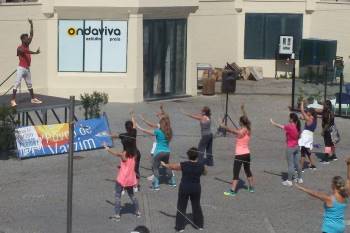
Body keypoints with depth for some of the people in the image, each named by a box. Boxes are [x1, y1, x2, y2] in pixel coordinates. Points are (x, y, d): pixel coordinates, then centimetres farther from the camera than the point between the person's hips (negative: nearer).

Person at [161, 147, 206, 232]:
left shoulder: (183, 165, -14)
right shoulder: (201, 166, -9)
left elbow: (172, 166, 2)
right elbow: (204, 172, 12)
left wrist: (164, 164, 21)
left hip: (184, 188, -2)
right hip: (196, 188, 2)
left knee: (181, 207, 10)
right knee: (196, 206, 19)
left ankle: (180, 226, 13)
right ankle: (199, 225, 28)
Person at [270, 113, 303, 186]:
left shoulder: (289, 127, -19)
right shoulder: (297, 126, 2)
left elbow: (280, 126, -5)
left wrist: (273, 123, 11)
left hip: (290, 148, -7)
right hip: (296, 147, 7)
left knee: (290, 165, -2)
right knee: (297, 163, 16)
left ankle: (289, 181, 4)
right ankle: (300, 178, 25)